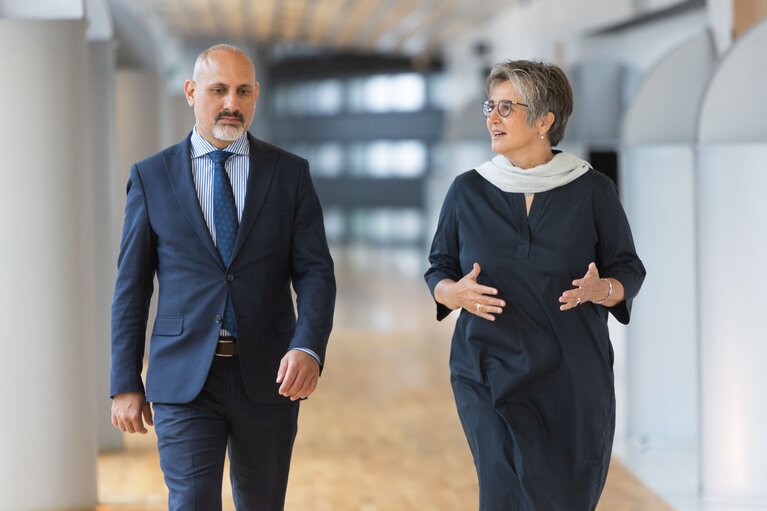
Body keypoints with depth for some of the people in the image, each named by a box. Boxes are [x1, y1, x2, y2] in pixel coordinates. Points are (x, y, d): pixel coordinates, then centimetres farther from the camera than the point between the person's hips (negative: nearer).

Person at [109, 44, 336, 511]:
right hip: (185, 380, -1)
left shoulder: (290, 173, 4)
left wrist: (308, 348, -21)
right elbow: (132, 287, 5)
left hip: (269, 378, 1)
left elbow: (316, 272, -3)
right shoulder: (151, 177, 4)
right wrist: (125, 384, 0)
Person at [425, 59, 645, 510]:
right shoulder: (468, 191, 4)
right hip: (491, 372, 0)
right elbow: (439, 271, 10)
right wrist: (455, 293, -12)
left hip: (573, 380, 0)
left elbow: (629, 271, 4)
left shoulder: (593, 190, 0)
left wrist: (600, 290, -18)